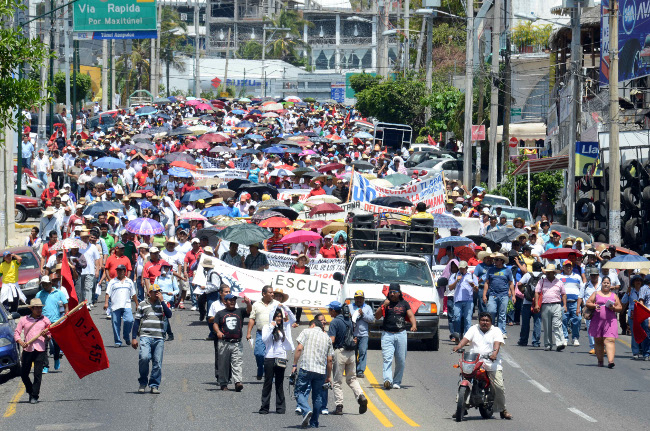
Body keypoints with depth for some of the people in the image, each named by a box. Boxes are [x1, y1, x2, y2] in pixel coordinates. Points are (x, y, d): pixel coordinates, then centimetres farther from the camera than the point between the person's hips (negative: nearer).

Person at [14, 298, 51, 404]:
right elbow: (16, 332, 9)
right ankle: (30, 390, 29)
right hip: (27, 350, 1)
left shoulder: (45, 320, 11)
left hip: (40, 350, -1)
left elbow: (51, 336, 15)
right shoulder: (24, 320, 10)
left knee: (38, 374, -6)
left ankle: (35, 396, 1)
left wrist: (46, 336, -8)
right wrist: (21, 342, -9)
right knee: (24, 374, 4)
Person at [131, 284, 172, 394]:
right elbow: (137, 321, 12)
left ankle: (154, 385, 9)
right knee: (144, 358, -21)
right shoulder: (142, 305, 10)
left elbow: (169, 315, -3)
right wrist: (134, 338, 6)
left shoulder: (162, 304, 15)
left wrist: (162, 301, -5)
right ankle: (143, 383, -3)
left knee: (157, 363, -1)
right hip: (145, 336, -2)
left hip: (159, 338, 2)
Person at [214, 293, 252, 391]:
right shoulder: (220, 313, 13)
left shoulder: (239, 312, 14)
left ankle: (238, 382, -21)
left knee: (237, 363, -11)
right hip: (224, 342, 0)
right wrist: (218, 332, -16)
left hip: (237, 343, 0)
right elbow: (215, 324, 5)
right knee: (223, 364, 4)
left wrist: (248, 303, -21)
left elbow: (249, 310, 0)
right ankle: (223, 384, 11)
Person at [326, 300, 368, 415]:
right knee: (352, 379, 15)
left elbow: (332, 340, -20)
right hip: (351, 352, 6)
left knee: (338, 381, 3)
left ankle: (339, 406, 1)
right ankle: (361, 396, -9)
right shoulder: (349, 320, 10)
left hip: (339, 351, -6)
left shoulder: (334, 322, -12)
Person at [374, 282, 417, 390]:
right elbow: (377, 316, 2)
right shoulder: (386, 303, 9)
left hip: (401, 334, 2)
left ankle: (397, 382, 12)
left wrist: (413, 325, -16)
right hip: (387, 334, -2)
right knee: (387, 358, -16)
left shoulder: (404, 304, 12)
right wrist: (383, 306, -12)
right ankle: (387, 380, -27)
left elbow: (411, 316, 4)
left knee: (401, 360, 3)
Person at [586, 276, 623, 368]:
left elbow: (620, 308, 12)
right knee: (598, 341, 6)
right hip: (597, 321, 1)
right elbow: (588, 303, 9)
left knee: (610, 340, -15)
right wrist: (594, 306, -10)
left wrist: (614, 308, -8)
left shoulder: (614, 296, 14)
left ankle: (610, 361, -26)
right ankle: (600, 360, 17)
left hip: (610, 321, -1)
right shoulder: (596, 294, 14)